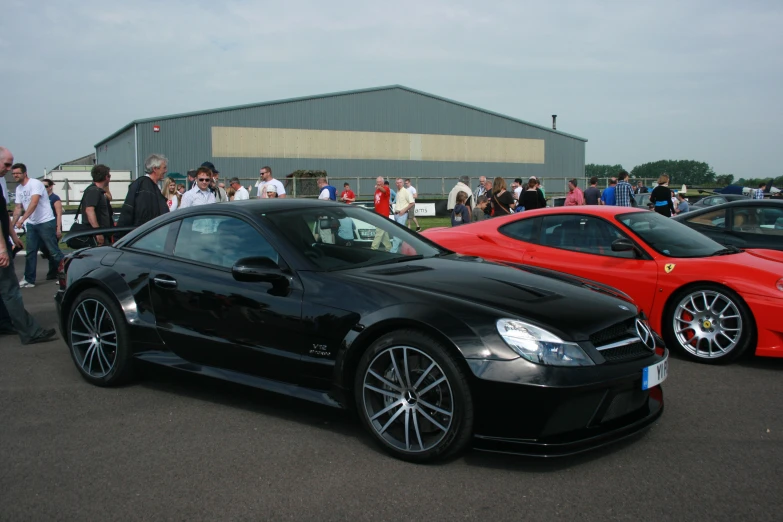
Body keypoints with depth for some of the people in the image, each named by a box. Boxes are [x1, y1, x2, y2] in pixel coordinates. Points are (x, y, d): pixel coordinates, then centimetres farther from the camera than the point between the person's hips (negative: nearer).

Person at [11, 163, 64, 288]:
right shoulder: (18, 189, 12)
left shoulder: (35, 184, -14)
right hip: (32, 224, 8)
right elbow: (18, 208, 15)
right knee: (30, 252, 9)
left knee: (53, 251, -6)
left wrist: (22, 219, -32)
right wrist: (12, 224, 7)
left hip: (46, 222, -8)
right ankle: (29, 279, 15)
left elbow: (34, 203, -25)